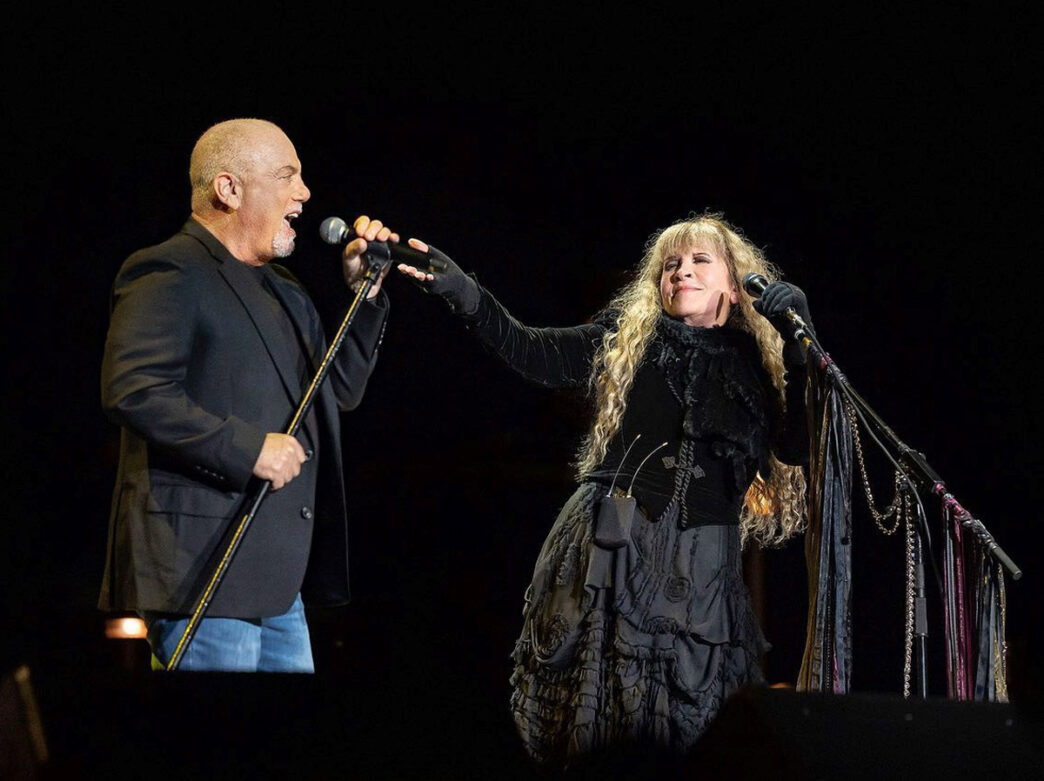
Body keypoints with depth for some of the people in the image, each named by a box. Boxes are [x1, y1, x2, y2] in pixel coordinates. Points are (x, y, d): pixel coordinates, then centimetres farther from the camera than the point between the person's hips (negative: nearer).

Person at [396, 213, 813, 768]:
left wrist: (797, 343, -8)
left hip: (700, 562, 0)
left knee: (687, 733, -1)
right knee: (596, 728, -1)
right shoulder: (627, 336, 12)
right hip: (611, 543, 0)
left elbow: (797, 449, -2)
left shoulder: (756, 362, 11)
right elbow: (534, 354, 3)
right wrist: (462, 293, -9)